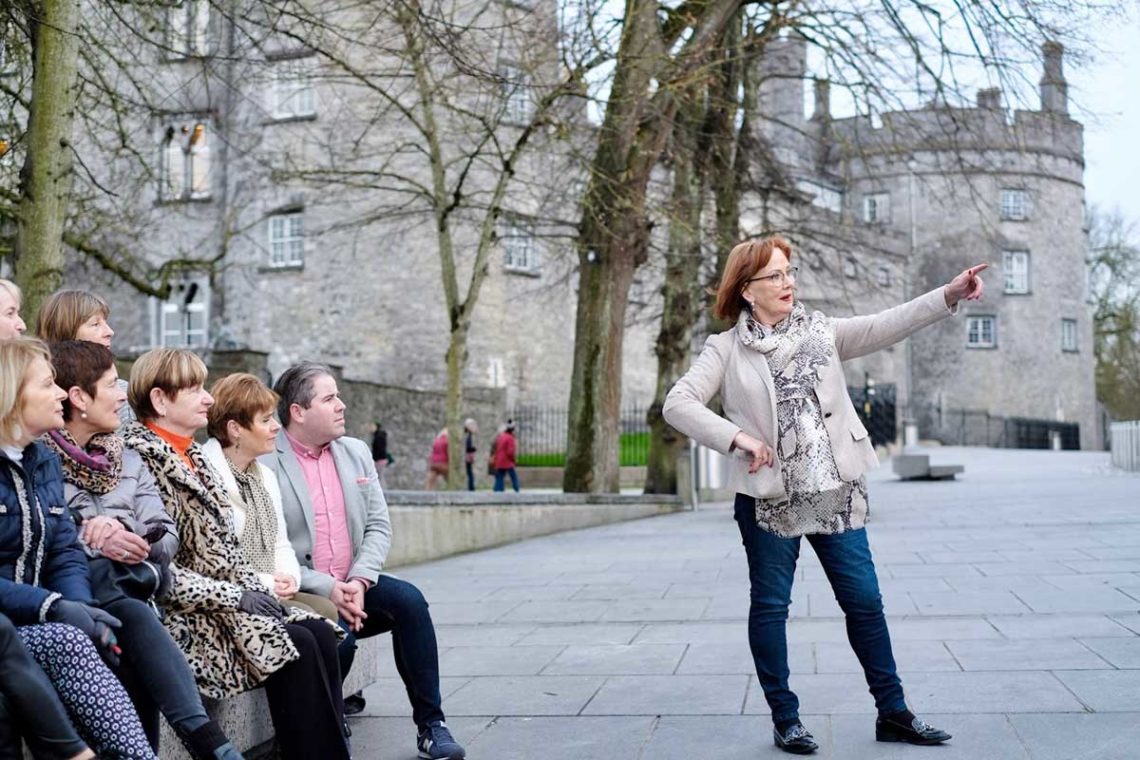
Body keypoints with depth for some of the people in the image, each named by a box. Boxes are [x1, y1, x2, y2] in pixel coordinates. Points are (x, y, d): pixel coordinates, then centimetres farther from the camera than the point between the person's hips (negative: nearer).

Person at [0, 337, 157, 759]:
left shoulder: (45, 462, 12)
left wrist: (80, 604, -13)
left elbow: (66, 552, 8)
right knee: (66, 642, -31)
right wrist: (53, 606, -23)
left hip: (35, 623, 6)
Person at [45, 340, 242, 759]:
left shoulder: (128, 460, 23)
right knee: (132, 614, -34)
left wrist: (127, 538, -10)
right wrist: (92, 543, -18)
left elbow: (167, 536, 11)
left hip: (128, 582, 4)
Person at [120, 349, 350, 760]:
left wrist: (256, 589, 1)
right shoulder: (140, 459, -13)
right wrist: (234, 596, -15)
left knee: (319, 632, -9)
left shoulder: (193, 456, 16)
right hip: (185, 616, -8)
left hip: (230, 598, 8)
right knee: (298, 646, -21)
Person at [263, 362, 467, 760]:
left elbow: (379, 527, 6)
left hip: (352, 585, 5)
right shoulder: (264, 464, -10)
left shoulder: (356, 452, 9)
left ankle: (430, 724, -14)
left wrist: (358, 581, -11)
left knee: (408, 599, -21)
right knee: (337, 634, -31)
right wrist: (326, 588, -20)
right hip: (301, 593, -5)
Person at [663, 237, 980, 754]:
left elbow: (885, 326, -3)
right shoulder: (727, 349, -3)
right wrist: (737, 437, -21)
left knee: (864, 600, 6)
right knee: (770, 606, 6)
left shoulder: (819, 332, 7)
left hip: (836, 492, 3)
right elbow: (678, 404, -11)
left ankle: (893, 712, 17)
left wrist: (948, 295, -15)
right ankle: (785, 720, 19)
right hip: (769, 497, -3)